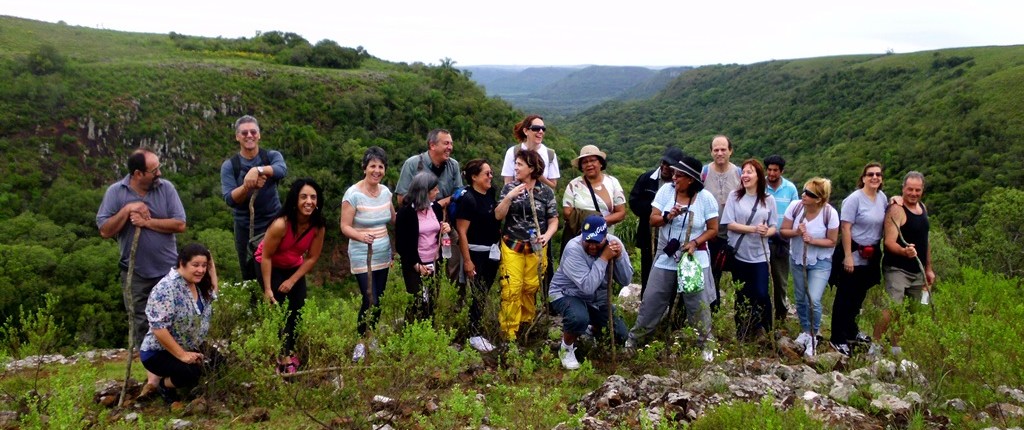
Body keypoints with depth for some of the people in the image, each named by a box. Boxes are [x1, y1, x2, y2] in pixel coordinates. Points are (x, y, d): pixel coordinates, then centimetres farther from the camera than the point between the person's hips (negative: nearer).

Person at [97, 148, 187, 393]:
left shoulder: (166, 188, -6)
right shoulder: (116, 192, -5)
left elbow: (180, 225, -12)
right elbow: (104, 231, -7)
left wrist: (147, 221, -18)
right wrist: (126, 211, -18)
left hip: (168, 270, 0)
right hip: (135, 273, 0)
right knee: (142, 324, 6)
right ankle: (153, 372, 16)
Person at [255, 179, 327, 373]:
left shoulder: (318, 226, -22)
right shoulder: (280, 224, -36)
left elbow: (312, 257, -10)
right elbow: (266, 256, -26)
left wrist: (292, 280, -11)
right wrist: (267, 289, -22)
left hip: (294, 267, 5)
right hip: (270, 266, -5)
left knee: (298, 308, 2)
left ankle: (290, 350, 21)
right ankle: (284, 356, -1)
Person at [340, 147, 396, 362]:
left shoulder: (385, 191, 2)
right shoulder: (353, 193, -15)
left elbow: (393, 219, 14)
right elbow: (345, 227, -15)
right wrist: (361, 236, -33)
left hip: (383, 255, 6)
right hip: (362, 256, -6)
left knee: (377, 300, 11)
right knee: (371, 301, -11)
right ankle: (361, 341, 10)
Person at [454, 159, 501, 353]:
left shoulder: (490, 195, 6)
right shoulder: (468, 199, -15)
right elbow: (462, 232, -16)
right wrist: (467, 260, -17)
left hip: (492, 252, 7)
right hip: (476, 253, -7)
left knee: (484, 294, 14)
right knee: (478, 295, -1)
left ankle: (479, 329, 25)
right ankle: (475, 335, 10)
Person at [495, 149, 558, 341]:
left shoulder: (546, 192, 0)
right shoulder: (509, 188, 1)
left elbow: (553, 220, 4)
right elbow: (498, 216, -3)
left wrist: (547, 235, -15)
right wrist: (509, 197, -18)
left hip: (536, 247, 1)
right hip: (512, 245, -1)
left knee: (531, 287, 6)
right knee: (511, 288, -6)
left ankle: (526, 323, 27)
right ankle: (509, 333, 1)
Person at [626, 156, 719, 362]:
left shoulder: (705, 198, -10)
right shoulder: (666, 190, -5)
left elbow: (713, 229, -4)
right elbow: (652, 219, -4)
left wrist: (695, 242, -19)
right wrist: (667, 217, -24)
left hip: (694, 260, -2)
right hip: (666, 258, 2)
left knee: (698, 303, 4)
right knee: (652, 299, 7)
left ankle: (706, 343, 22)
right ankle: (635, 337, 21)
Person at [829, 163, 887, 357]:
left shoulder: (882, 197, 5)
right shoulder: (854, 199, -15)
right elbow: (845, 228, -18)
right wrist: (848, 256, -20)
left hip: (871, 256, 7)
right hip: (854, 255, -7)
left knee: (859, 295, 18)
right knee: (845, 296, 0)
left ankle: (851, 330, 33)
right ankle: (837, 338, 7)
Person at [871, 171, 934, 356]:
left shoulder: (923, 208, 11)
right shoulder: (896, 209, -14)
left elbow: (924, 240, 20)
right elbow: (890, 242, -22)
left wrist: (929, 268, 19)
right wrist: (904, 251, -42)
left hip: (917, 271, 8)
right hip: (897, 269, -8)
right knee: (891, 309, -18)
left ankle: (895, 347, 21)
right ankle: (874, 346, -9)